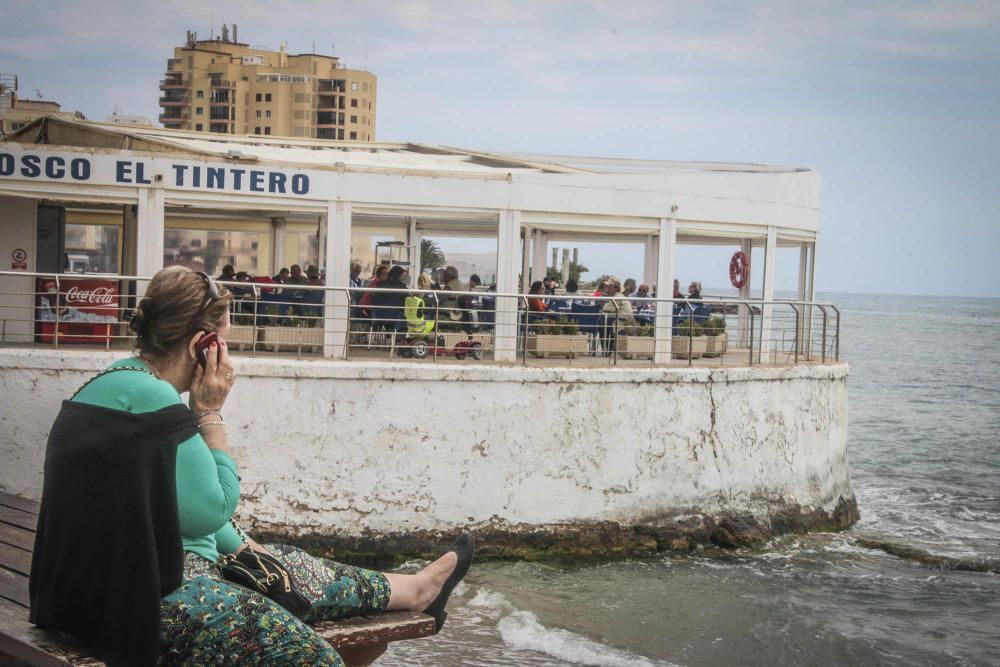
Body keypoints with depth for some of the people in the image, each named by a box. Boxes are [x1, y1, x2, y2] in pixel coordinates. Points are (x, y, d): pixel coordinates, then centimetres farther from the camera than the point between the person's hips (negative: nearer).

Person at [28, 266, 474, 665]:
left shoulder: (129, 379, 9)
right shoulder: (152, 398, -24)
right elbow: (212, 510, -17)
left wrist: (239, 545, 19)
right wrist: (211, 412, -12)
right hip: (148, 592, -11)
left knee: (289, 566, 22)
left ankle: (415, 589, 37)